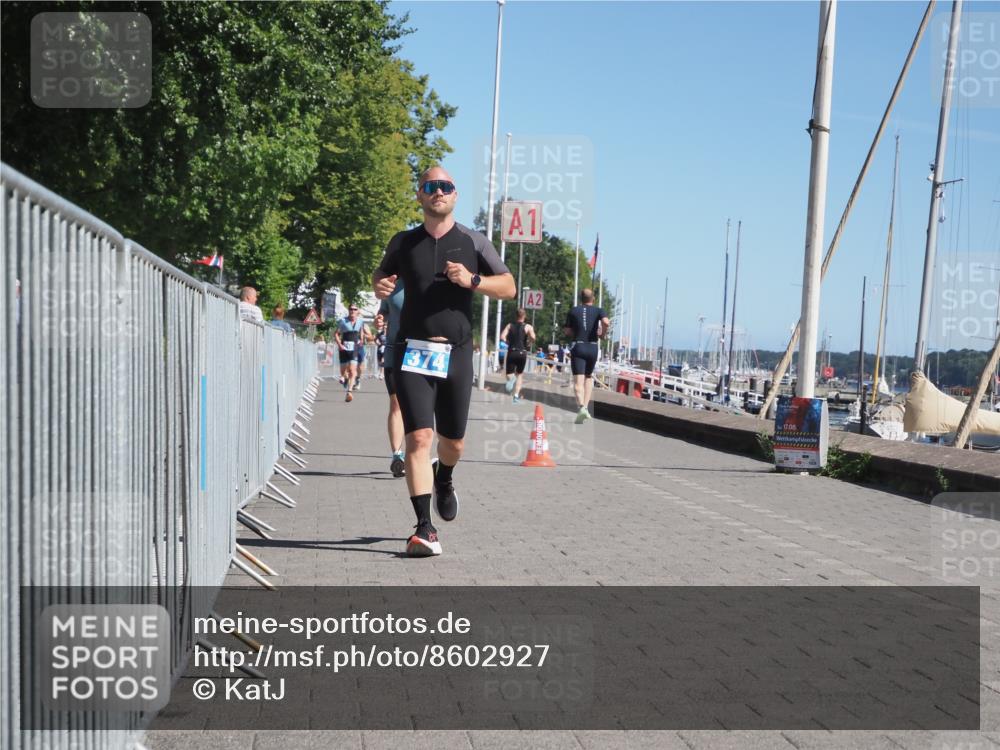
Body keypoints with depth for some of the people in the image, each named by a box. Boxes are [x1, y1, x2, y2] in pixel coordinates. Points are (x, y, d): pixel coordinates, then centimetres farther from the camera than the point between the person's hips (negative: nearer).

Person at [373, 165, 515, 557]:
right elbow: (382, 273, 22)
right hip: (412, 352, -1)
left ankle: (444, 479, 48)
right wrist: (379, 286, -2)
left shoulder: (473, 242, 5)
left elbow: (508, 287, 3)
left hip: (456, 353, 1)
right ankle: (424, 528, -13)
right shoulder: (404, 243, 7)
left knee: (453, 440, 12)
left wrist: (472, 280, -14)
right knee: (419, 437, -14)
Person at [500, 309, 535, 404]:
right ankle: (516, 395, 7)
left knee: (509, 373, 10)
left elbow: (502, 337, -6)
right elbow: (533, 337, -18)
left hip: (511, 352, 1)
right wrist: (530, 345, 2)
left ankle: (511, 379, -29)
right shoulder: (528, 327, -2)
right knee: (520, 374, 17)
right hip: (522, 353, -1)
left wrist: (509, 343, 10)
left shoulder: (510, 325, 5)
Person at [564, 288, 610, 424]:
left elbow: (568, 332, 4)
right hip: (593, 347, 1)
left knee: (578, 380, -9)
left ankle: (581, 406, -30)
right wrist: (602, 334, 2)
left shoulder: (573, 311, 7)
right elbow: (606, 322, -15)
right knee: (589, 377, 21)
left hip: (578, 347, -1)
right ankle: (585, 406, 10)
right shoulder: (598, 311, 5)